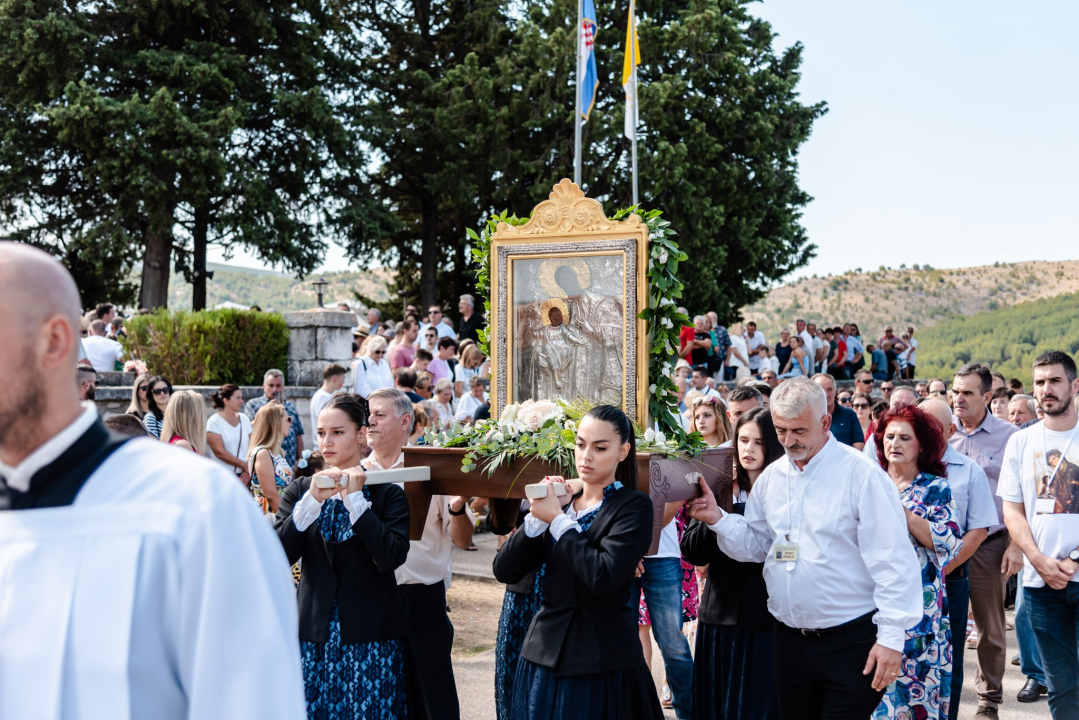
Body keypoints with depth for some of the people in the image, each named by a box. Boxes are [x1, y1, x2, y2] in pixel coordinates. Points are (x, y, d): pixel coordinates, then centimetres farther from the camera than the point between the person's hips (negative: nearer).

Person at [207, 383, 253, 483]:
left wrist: (247, 471, -8)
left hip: (244, 476, 4)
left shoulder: (244, 419, 9)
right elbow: (219, 452, -10)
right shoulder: (214, 422, -5)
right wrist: (245, 465, -9)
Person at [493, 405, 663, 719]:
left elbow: (603, 577, -22)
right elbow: (504, 571, 0)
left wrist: (557, 519, -14)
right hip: (544, 656, 5)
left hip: (602, 666, -4)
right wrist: (538, 515, -11)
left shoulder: (633, 506, -6)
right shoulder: (560, 499, 7)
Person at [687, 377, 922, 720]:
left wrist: (891, 637, -15)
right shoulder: (771, 477, 7)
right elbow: (755, 545, 14)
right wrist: (718, 519, -4)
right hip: (789, 639, 6)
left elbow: (892, 560, -13)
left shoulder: (860, 473, -12)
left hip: (851, 641, -6)